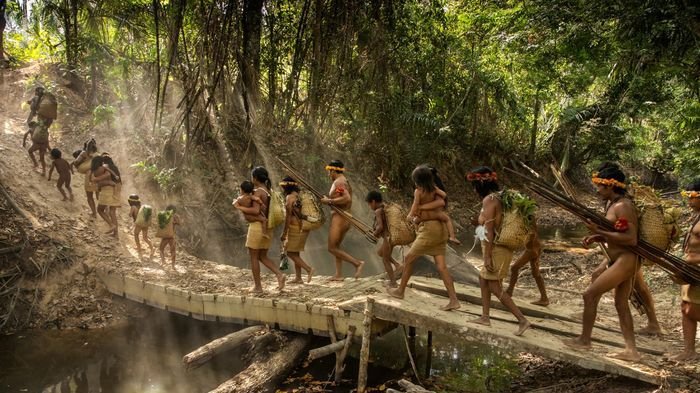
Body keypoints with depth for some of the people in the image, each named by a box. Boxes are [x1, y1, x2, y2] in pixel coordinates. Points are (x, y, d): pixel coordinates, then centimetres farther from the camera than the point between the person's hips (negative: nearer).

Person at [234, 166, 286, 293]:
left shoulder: (258, 192, -15)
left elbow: (256, 210, -25)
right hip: (267, 228, 8)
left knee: (254, 257, 5)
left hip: (257, 226, -8)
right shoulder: (268, 191, 9)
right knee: (263, 256, 17)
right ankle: (279, 275, 0)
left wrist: (240, 207, -16)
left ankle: (258, 287, 10)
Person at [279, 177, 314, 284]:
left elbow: (288, 216, -16)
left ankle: (308, 269, -11)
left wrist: (284, 232, -13)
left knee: (290, 253, -3)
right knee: (295, 253, 14)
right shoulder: (299, 195, 14)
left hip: (295, 228, -9)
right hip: (303, 227, 9)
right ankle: (298, 278, 15)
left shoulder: (290, 197, -12)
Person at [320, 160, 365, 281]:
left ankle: (357, 263, -9)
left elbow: (347, 198, -28)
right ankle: (339, 274, 15)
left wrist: (329, 201, -21)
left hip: (339, 218, -10)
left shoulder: (338, 182, -15)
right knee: (336, 247, 15)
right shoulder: (346, 182, 16)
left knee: (332, 248, -5)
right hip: (345, 217, 10)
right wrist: (329, 200, 15)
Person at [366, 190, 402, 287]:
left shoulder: (378, 211, -15)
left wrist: (375, 234, -5)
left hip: (388, 237, -9)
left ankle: (393, 282, 11)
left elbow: (380, 226, -24)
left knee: (385, 260, 5)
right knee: (379, 251, 26)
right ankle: (397, 265, 17)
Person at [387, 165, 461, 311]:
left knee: (409, 258, 9)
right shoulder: (434, 190, 9)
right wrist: (421, 207, -8)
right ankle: (453, 300, -3)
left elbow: (414, 213, -9)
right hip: (440, 228, 6)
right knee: (441, 265, 3)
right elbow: (441, 202, -11)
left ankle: (400, 291, 21)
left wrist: (410, 216, 14)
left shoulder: (418, 191, -7)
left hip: (429, 229, -6)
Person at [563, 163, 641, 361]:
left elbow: (631, 239, -25)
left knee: (589, 294, -5)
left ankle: (584, 340, 10)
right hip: (617, 259, 10)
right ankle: (631, 350, 22)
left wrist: (600, 231, -25)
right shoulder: (612, 204, 12)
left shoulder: (622, 206, -18)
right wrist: (597, 238, 4)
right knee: (621, 304, 14)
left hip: (625, 260, -10)